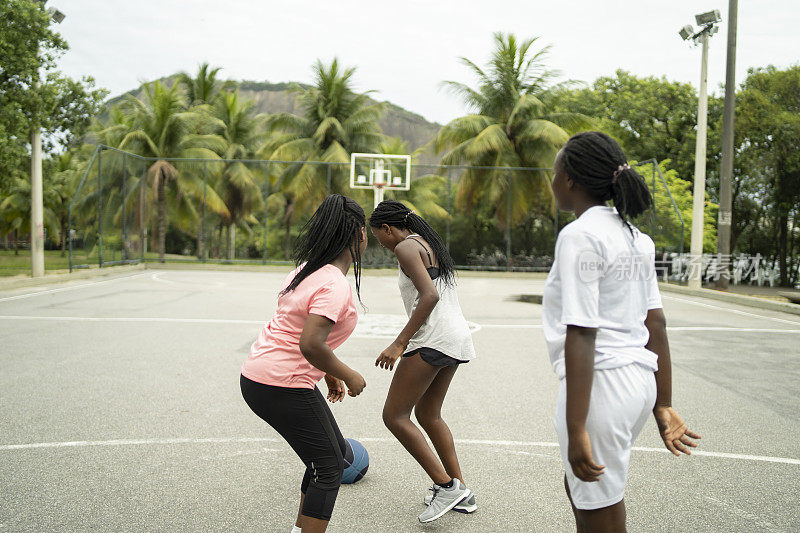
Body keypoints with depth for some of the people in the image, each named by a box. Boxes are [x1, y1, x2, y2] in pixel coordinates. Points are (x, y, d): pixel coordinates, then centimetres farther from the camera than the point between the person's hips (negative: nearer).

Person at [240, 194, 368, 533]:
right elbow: (310, 344, -31)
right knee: (329, 469, 2)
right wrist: (348, 375, -15)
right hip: (283, 387, -10)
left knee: (335, 451, 21)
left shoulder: (307, 269, 8)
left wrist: (328, 373, 20)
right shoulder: (335, 285, -21)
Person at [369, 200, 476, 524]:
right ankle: (461, 494, 23)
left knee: (394, 416, -3)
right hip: (458, 339, 10)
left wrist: (400, 343, -19)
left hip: (433, 339, -10)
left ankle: (447, 486, -3)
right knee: (428, 415, 19)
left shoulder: (406, 246, -6)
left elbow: (430, 296, -19)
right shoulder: (429, 243, 22)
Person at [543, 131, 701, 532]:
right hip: (640, 380, 9)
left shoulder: (579, 236, -15)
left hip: (599, 383, -9)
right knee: (577, 487, 27)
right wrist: (663, 406, 17)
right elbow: (656, 323, 12)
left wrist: (576, 429, -19)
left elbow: (581, 335, -20)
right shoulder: (635, 236, 11)